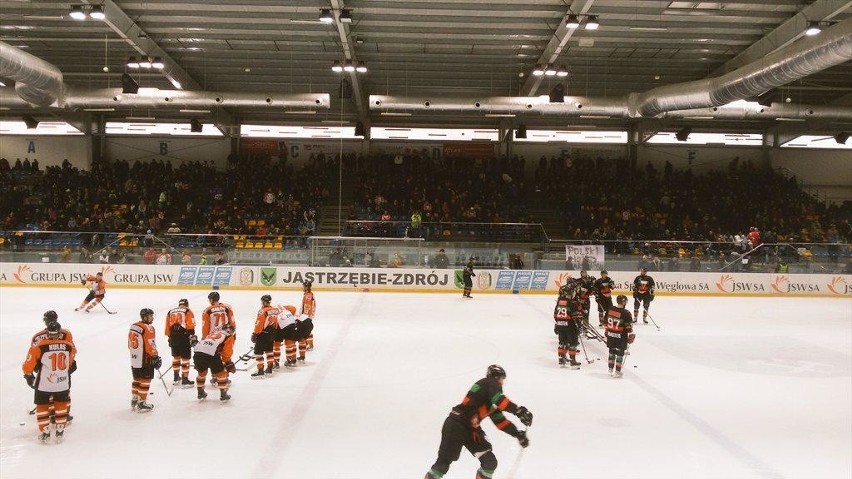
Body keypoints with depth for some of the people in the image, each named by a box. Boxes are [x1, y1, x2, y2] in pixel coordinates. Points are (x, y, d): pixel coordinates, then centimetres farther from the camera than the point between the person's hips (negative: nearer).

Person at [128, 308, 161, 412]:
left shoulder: (133, 326, 9)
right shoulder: (148, 329, -17)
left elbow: (130, 344, 16)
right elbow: (150, 345, -19)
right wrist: (156, 357, -9)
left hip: (134, 359, 9)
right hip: (145, 360, -9)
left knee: (137, 379, 20)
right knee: (145, 380, 0)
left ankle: (134, 400, 28)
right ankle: (142, 403, 3)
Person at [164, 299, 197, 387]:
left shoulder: (170, 312, 16)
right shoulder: (188, 312, 1)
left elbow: (167, 328, 15)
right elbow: (190, 326, -10)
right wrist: (193, 337, -8)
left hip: (173, 338, 5)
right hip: (184, 338, -5)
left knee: (176, 357, 20)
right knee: (185, 358, -1)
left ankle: (176, 378, 30)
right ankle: (185, 380, -2)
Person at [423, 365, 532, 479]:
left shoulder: (492, 401, 18)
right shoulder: (490, 383, -7)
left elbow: (500, 420, 20)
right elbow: (499, 400, -26)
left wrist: (518, 433, 14)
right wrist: (519, 410, -32)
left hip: (472, 429, 9)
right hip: (456, 425, -9)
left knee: (490, 462, -1)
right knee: (444, 462, -3)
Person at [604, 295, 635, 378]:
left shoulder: (610, 310, -1)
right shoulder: (625, 313, -17)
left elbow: (606, 322, 9)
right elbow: (629, 326, -14)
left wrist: (607, 332, 21)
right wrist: (631, 337, -4)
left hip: (610, 335, 5)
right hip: (621, 337, -5)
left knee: (611, 352, 18)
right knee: (620, 353, 6)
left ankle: (610, 370, 25)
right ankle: (617, 372, 9)